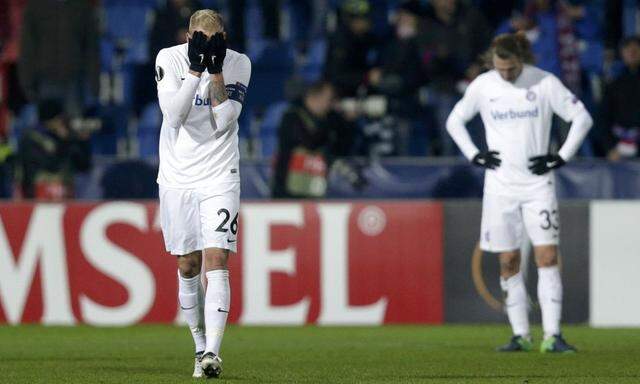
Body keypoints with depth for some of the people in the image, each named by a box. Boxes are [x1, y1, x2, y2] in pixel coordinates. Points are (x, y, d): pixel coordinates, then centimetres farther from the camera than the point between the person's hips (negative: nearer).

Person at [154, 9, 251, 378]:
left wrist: (216, 70, -21)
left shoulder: (238, 64, -6)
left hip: (219, 177, -1)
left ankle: (212, 352, -21)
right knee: (188, 266, 6)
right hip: (177, 177, 1)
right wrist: (196, 69, -26)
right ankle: (201, 346, 21)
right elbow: (174, 115, -19)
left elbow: (222, 122, -15)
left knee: (216, 260, -14)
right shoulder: (170, 59, -7)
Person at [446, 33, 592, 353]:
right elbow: (454, 121, 15)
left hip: (538, 184, -2)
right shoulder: (482, 86, 1)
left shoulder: (545, 83, -5)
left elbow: (582, 118, 2)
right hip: (500, 187, 2)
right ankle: (520, 335, 8)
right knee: (508, 262, 2)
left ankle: (552, 335, -12)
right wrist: (474, 155, 3)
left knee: (548, 257, -11)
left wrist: (562, 157, -4)